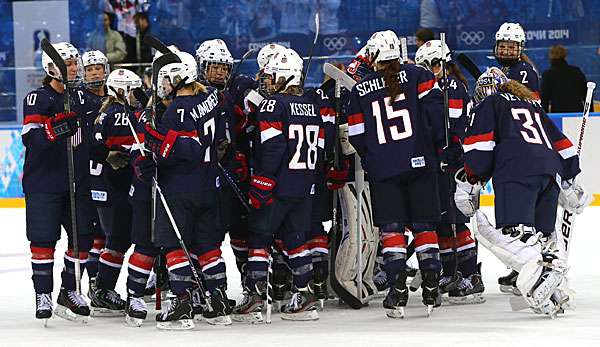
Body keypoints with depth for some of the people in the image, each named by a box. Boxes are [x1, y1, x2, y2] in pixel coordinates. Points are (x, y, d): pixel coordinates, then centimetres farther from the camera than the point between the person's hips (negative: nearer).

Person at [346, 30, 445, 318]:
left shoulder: (360, 91, 4)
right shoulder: (418, 76, 1)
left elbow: (356, 138, 6)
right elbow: (435, 110, -6)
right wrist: (441, 144, 7)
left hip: (383, 171, 0)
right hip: (420, 163, 1)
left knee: (391, 228, 3)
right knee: (424, 225, 9)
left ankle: (398, 291, -8)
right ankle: (431, 289, 6)